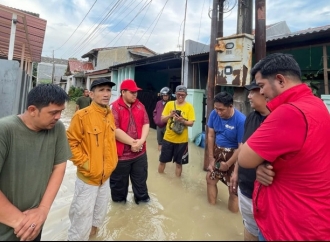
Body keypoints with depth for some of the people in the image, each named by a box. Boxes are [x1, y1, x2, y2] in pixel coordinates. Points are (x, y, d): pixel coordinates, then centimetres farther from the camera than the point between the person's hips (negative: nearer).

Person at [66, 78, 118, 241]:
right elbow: (70, 142, -15)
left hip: (105, 176, 7)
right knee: (83, 215, 9)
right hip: (88, 176, -7)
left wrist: (113, 160, 8)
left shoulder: (110, 115, 1)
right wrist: (83, 162, -18)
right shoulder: (82, 115, -20)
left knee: (100, 212, 26)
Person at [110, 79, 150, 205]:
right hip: (121, 154, -4)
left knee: (141, 179, 22)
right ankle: (119, 201, 43)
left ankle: (142, 198, 45)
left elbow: (146, 124, 2)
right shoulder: (114, 107, -13)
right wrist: (132, 142, -17)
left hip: (140, 152, 5)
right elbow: (114, 130, -20)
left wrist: (141, 141, -13)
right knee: (119, 182, 18)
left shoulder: (140, 105, 5)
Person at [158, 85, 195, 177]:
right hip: (168, 138, 2)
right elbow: (162, 119, -2)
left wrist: (182, 121, -27)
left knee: (179, 163, 12)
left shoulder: (189, 106, -5)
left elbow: (191, 123, -8)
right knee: (162, 161, 13)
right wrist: (170, 115, -21)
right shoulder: (169, 104, 0)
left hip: (181, 140, -2)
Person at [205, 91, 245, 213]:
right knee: (210, 179, 14)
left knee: (233, 187, 2)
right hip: (218, 151, 5)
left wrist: (228, 164, -13)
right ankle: (212, 207, 37)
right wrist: (211, 157, -2)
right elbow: (211, 135, -3)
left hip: (233, 154, -5)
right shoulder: (214, 114, -12)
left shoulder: (241, 120, -27)